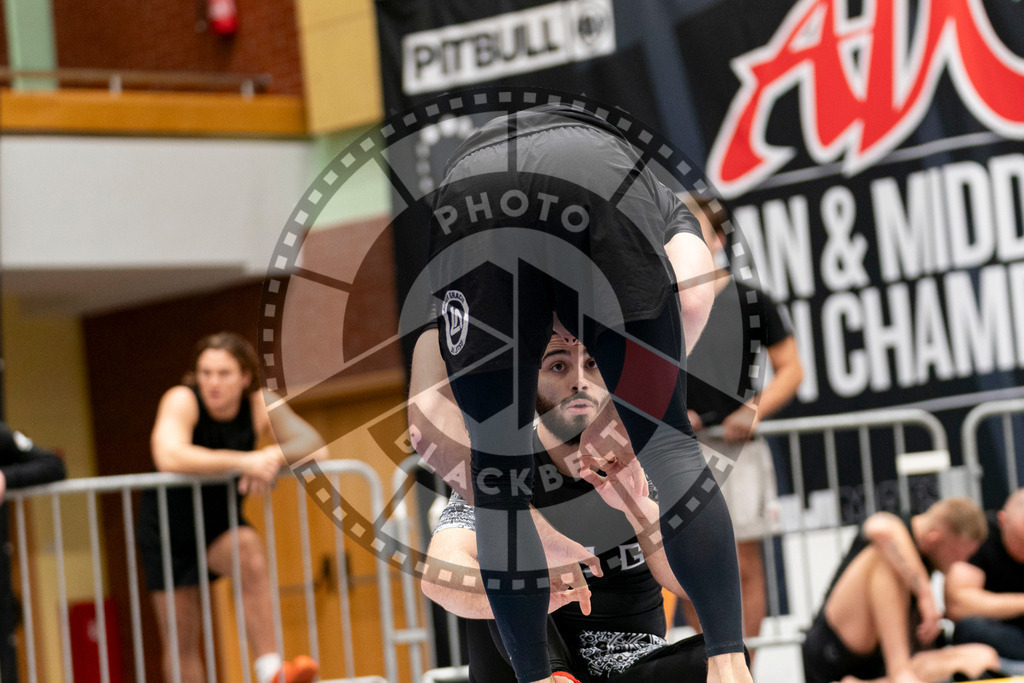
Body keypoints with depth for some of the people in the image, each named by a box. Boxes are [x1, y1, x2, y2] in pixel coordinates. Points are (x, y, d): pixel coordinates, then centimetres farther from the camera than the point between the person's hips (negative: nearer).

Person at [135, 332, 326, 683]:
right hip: (168, 528, -2)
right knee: (181, 643, -1)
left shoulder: (260, 405, -13)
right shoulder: (182, 401, -23)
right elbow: (168, 457, -42)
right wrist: (242, 461, -48)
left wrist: (273, 456, -39)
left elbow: (315, 446, -20)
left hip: (220, 524, 2)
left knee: (248, 548, -32)